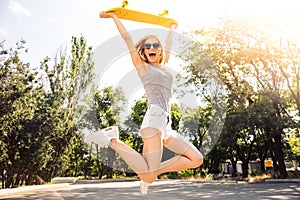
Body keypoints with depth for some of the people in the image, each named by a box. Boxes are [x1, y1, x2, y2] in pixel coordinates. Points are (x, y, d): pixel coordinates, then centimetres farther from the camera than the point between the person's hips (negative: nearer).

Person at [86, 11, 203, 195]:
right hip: (154, 118, -8)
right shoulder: (142, 66, 10)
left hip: (166, 126, 8)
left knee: (197, 160, 6)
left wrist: (173, 27, 55)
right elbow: (128, 38, 12)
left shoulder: (163, 66, 26)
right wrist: (114, 16, 20)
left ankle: (152, 172, 4)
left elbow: (168, 45, 40)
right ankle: (113, 140, -6)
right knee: (148, 176, -19)